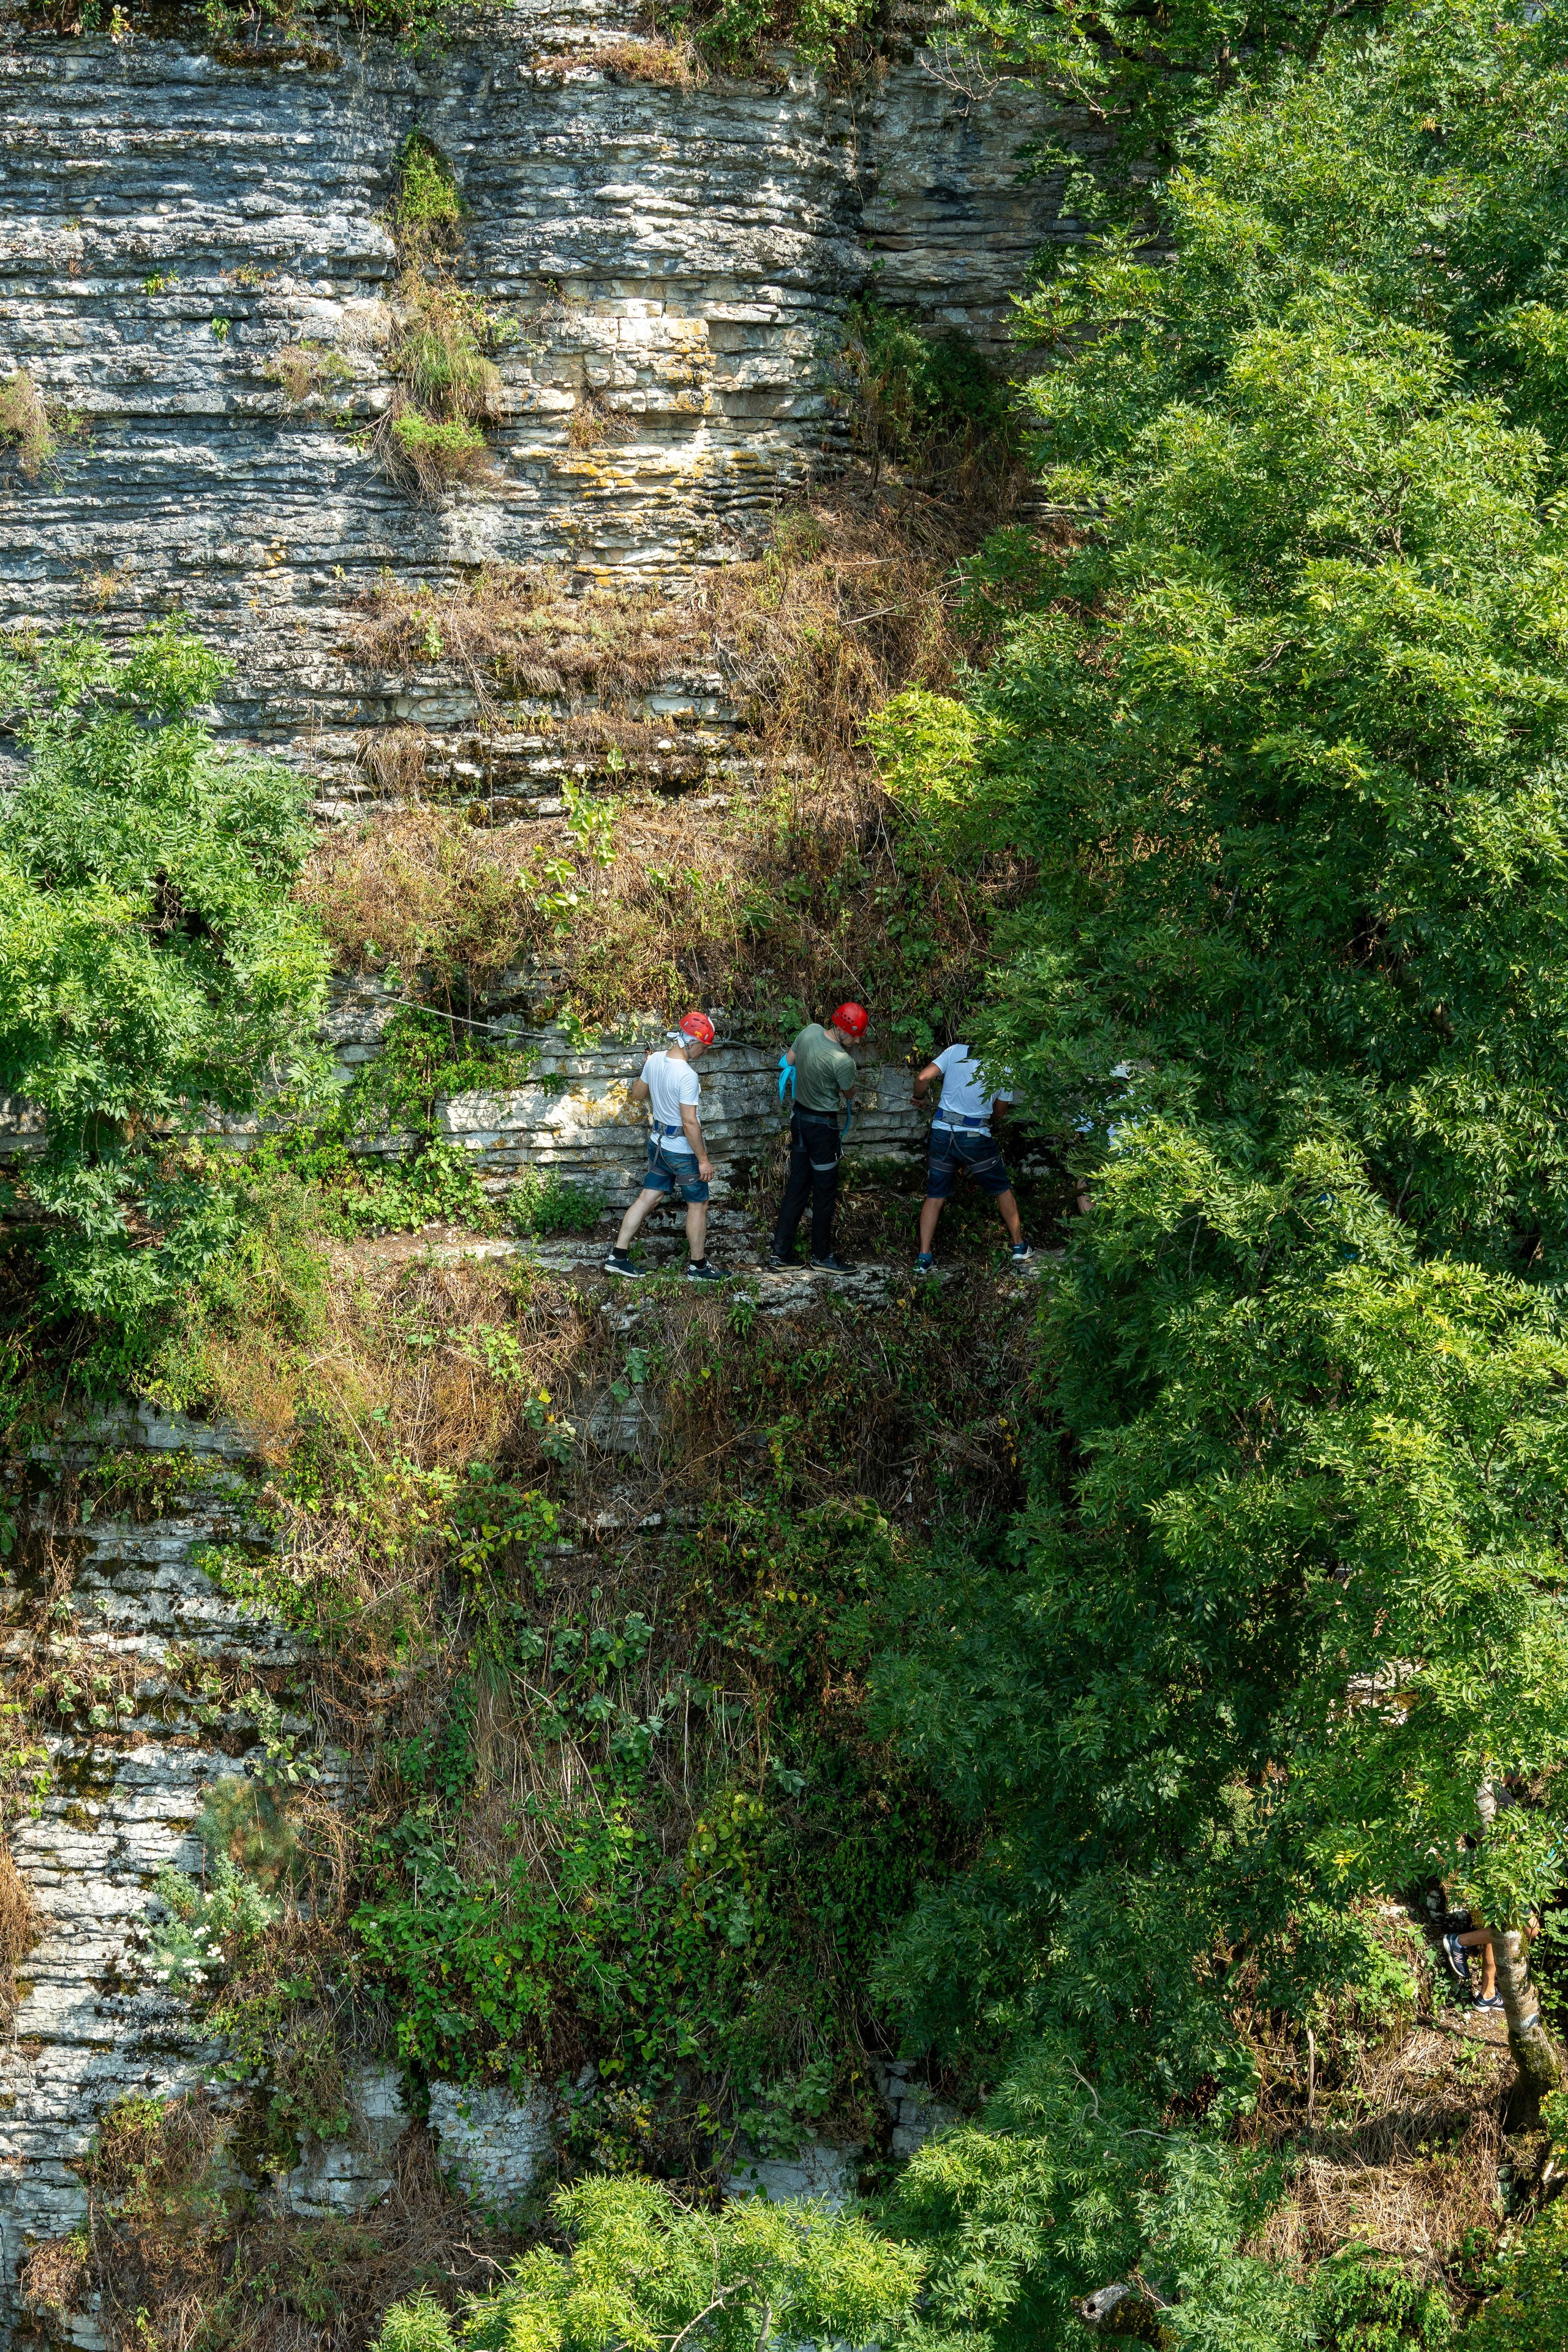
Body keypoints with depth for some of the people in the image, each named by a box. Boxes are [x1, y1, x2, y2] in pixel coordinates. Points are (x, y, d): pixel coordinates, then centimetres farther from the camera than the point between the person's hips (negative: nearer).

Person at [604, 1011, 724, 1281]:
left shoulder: (654, 1060, -3)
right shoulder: (687, 1076, -27)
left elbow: (637, 1094, 13)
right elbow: (690, 1123, -26)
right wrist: (704, 1159, -18)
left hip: (659, 1144, 7)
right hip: (684, 1151, -7)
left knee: (648, 1198, 14)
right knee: (698, 1205, 9)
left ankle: (618, 1256, 14)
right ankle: (697, 1266, 19)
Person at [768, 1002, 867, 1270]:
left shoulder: (810, 1030, -7)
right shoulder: (843, 1061, -28)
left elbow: (789, 1061, 11)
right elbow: (849, 1092, -6)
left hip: (799, 1117, 8)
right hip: (823, 1126, -8)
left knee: (797, 1187, 14)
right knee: (825, 1193, 7)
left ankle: (780, 1252, 16)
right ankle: (822, 1255, 18)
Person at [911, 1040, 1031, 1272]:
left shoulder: (955, 1051, -4)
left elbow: (923, 1077, -10)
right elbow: (1001, 1110, 9)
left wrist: (919, 1099, 11)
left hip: (942, 1132, 1)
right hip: (975, 1137, -1)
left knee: (935, 1195, 10)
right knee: (1002, 1189, 19)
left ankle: (924, 1258, 3)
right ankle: (1019, 1247, 26)